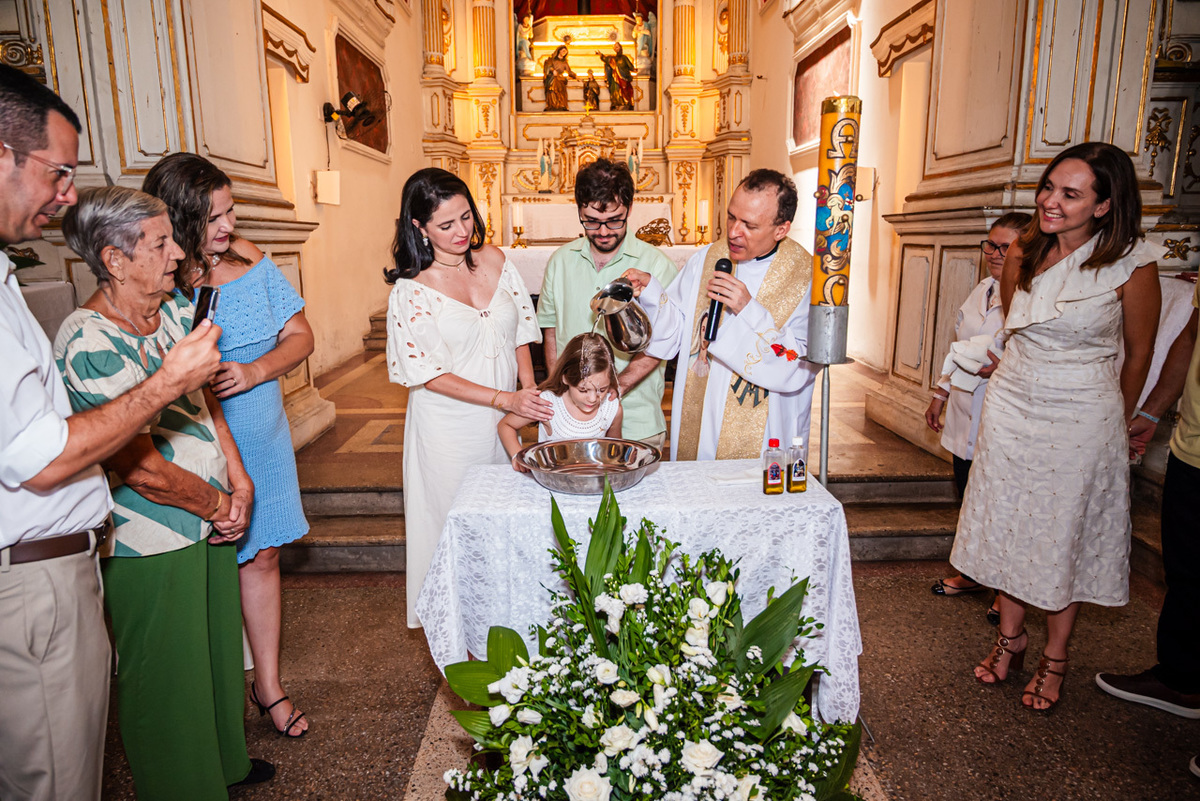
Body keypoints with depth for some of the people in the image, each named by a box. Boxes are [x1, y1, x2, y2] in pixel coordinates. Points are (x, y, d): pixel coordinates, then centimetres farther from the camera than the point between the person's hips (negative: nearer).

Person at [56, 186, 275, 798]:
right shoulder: (88, 344, -22)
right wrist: (218, 505, -8)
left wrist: (238, 482, -1)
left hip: (213, 520, 8)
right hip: (151, 545, -8)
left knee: (217, 648, 24)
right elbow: (144, 471, -22)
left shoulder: (177, 310, 3)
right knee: (167, 678, 12)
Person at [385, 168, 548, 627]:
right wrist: (504, 398, -19)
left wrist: (529, 391, -3)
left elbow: (519, 331, 10)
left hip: (504, 419, 4)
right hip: (450, 426, -4)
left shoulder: (494, 261, 1)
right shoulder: (412, 288, -13)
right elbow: (429, 374, -13)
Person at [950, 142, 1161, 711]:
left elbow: (1138, 353, 2)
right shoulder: (1021, 253, 0)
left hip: (1081, 418, -4)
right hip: (1011, 407, 4)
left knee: (1064, 536, 6)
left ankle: (1055, 659, 25)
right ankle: (1010, 639, 29)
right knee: (1008, 524, 11)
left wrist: (1118, 424, 12)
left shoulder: (1131, 265, -11)